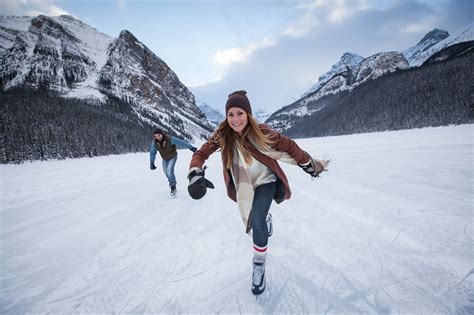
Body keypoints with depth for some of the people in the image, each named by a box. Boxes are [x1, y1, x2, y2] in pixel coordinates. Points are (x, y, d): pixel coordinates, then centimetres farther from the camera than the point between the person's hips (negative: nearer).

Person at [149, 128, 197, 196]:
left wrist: (191, 148, -20)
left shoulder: (170, 139, -33)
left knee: (169, 171, -19)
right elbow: (152, 153, -6)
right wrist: (152, 163, -3)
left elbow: (181, 143, -25)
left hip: (172, 157, -4)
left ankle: (173, 187, 1)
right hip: (164, 159, 5)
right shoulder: (154, 142, -21)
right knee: (166, 172, 14)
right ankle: (171, 182, 44)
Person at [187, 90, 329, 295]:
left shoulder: (261, 132, -29)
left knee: (257, 221, -20)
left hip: (266, 180, -3)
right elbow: (201, 153, -21)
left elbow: (288, 146, -17)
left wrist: (309, 165, -7)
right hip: (245, 184, 4)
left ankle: (259, 266, 6)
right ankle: (266, 218, 64)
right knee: (254, 218, 25)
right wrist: (195, 175, -40)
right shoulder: (222, 135, -23)